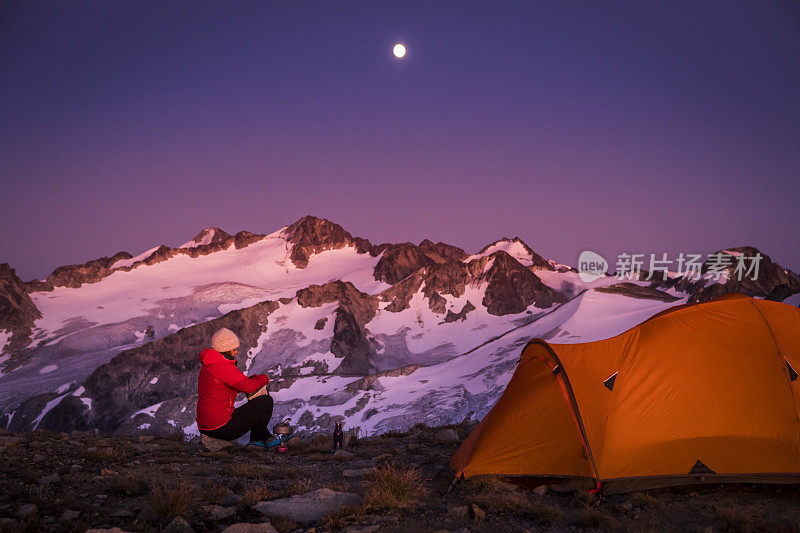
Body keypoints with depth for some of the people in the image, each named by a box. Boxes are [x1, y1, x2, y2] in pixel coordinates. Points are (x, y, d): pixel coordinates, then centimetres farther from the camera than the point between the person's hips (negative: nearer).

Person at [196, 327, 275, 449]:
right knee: (267, 401, -3)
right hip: (222, 428, -10)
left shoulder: (207, 366, 13)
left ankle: (257, 440, 17)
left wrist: (252, 379, 6)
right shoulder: (223, 366, -19)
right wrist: (264, 378, -1)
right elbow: (249, 387, -22)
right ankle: (258, 438, 17)